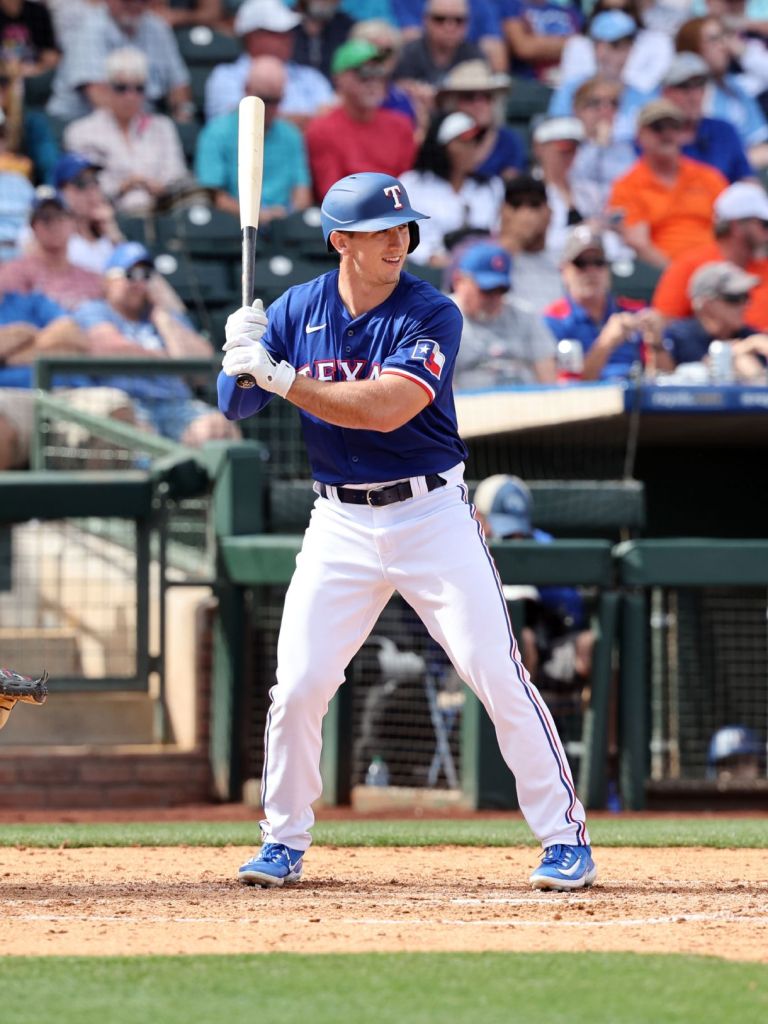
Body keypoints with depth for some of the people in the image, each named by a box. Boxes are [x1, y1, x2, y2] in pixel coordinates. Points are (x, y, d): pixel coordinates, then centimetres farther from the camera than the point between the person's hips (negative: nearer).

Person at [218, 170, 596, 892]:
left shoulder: (431, 314, -11)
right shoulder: (297, 311, 1)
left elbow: (383, 408, -24)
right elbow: (236, 409, 2)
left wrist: (280, 375, -27)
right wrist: (241, 358, -20)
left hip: (431, 513, -3)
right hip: (340, 523, 3)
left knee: (498, 675, -6)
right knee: (297, 688, -3)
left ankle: (565, 838, 2)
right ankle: (283, 845, 13)